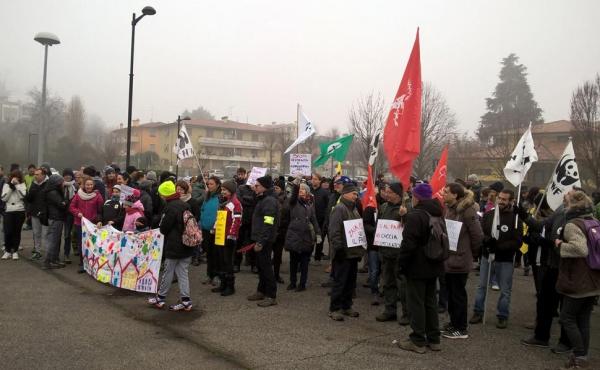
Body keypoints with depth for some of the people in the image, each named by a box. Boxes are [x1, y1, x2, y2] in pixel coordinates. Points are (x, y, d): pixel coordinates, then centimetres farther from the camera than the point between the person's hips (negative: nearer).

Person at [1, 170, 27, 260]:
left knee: (17, 232, 4)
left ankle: (15, 251, 15)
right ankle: (7, 251, 11)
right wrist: (10, 186, -8)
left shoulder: (22, 185, 4)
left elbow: (23, 196, -12)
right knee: (8, 232, -4)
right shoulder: (6, 185, 7)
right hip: (8, 212, 1)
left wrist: (17, 185, -11)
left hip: (20, 212, -1)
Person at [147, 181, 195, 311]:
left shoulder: (170, 207, -17)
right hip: (187, 246, 7)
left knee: (168, 272, 7)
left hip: (174, 247, -7)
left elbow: (163, 228, -14)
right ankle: (185, 301, 9)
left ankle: (160, 298, 21)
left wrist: (162, 229, 9)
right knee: (183, 273, 10)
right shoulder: (185, 205, 7)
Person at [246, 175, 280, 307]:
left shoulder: (269, 201, -17)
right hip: (260, 239, 10)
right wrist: (258, 240, 16)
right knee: (261, 265, 16)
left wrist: (261, 241, -25)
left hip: (264, 240, -10)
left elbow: (268, 224, -24)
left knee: (265, 266, -5)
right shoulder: (263, 199, 16)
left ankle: (271, 296, 2)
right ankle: (261, 291, 28)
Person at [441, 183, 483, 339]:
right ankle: (453, 323, 30)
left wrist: (473, 253, -1)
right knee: (451, 292, 16)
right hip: (448, 258, 7)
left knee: (458, 294, 3)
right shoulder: (448, 208, 6)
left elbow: (477, 235, -13)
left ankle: (461, 329, 15)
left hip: (460, 259, -7)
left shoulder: (467, 210, -16)